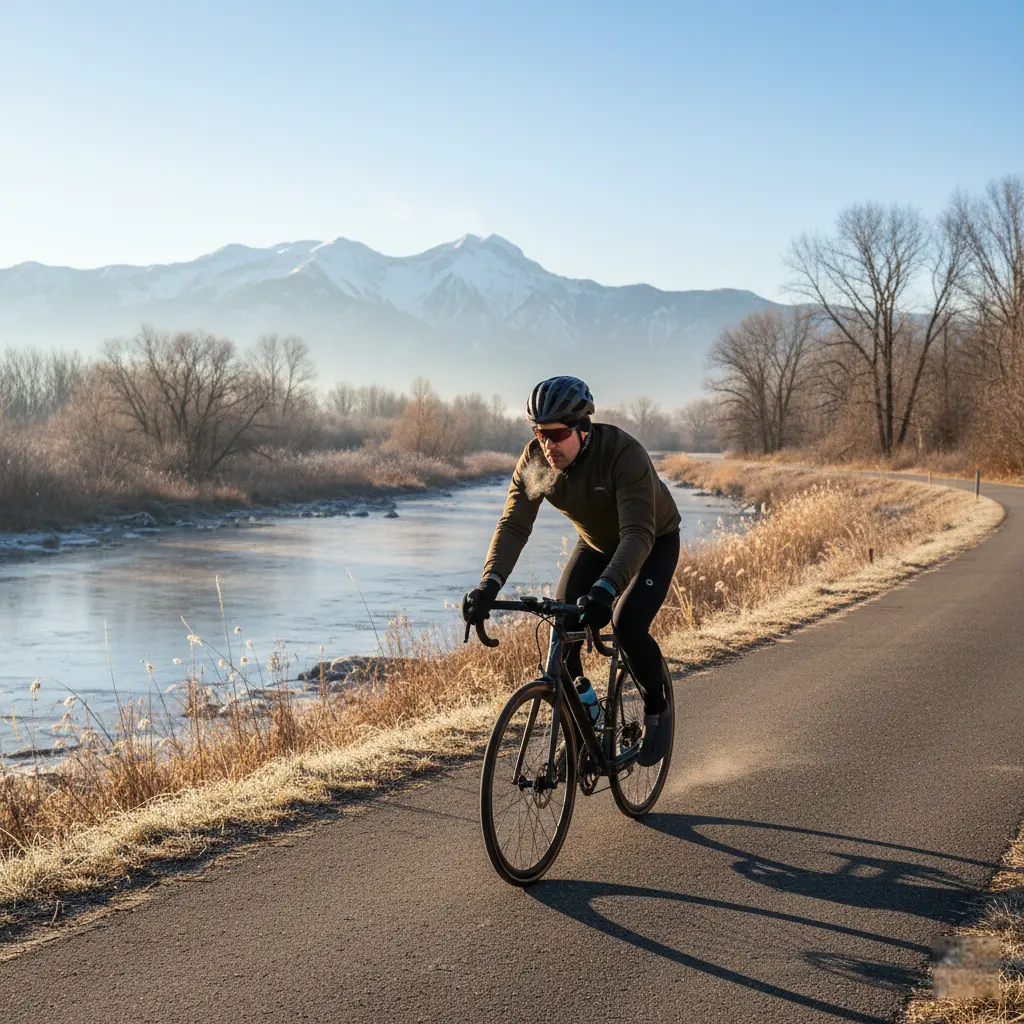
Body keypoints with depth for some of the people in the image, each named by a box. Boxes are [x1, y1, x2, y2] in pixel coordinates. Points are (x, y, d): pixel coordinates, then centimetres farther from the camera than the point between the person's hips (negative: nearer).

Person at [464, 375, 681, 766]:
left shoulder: (624, 453, -37)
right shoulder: (534, 459, -22)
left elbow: (637, 535, -46)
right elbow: (513, 525, -27)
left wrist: (605, 589, -61)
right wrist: (490, 583, -45)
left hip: (654, 542, -5)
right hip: (595, 545, 5)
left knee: (627, 625, -26)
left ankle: (657, 709, 3)